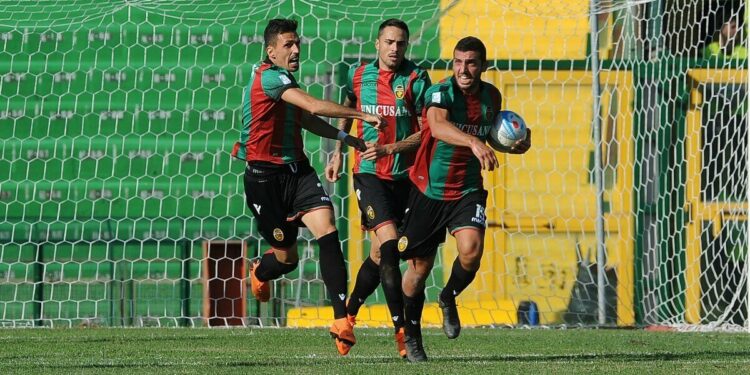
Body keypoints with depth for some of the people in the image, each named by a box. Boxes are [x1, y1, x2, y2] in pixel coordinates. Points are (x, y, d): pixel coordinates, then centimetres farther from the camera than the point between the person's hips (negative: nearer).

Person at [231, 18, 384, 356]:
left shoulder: (285, 81, 14)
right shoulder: (268, 77, -16)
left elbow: (305, 118, 30)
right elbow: (315, 106, -26)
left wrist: (343, 137, 19)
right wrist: (362, 115, -23)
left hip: (297, 170, 7)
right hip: (266, 176, -7)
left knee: (326, 227, -17)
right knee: (287, 258, 2)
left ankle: (341, 318, -24)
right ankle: (260, 273, 42)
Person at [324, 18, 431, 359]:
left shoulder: (416, 79, -5)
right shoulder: (359, 76, 3)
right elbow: (346, 112, 24)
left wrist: (388, 149, -16)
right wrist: (338, 152, 21)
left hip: (404, 174, 1)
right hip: (369, 173, -1)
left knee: (379, 253, 9)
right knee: (388, 241, -17)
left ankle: (349, 313, 32)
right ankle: (400, 328, -17)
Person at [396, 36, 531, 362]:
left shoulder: (492, 96, 0)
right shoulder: (439, 93, -18)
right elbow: (438, 126, -40)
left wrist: (515, 145, 0)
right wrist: (473, 142, -56)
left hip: (468, 191, 3)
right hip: (428, 189, -3)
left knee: (471, 250, -22)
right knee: (419, 267, 5)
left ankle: (449, 299, 10)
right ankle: (411, 333, 28)